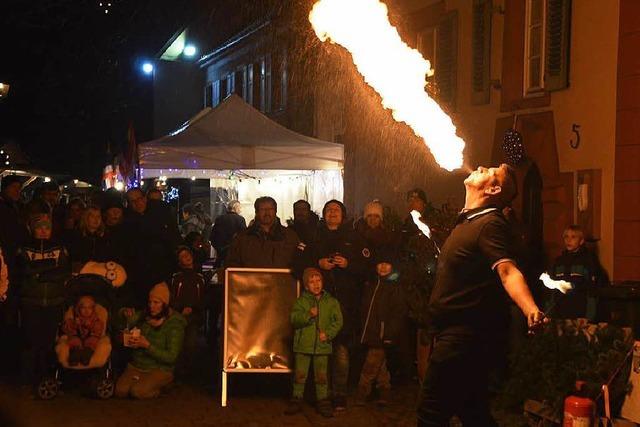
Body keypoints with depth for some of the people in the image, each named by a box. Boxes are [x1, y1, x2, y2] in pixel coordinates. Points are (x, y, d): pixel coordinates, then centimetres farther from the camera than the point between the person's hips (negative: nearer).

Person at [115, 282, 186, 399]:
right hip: (136, 366, 4)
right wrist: (125, 314, -16)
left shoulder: (174, 324, -12)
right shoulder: (143, 316, 4)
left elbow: (171, 357, -16)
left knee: (138, 391, -28)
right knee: (120, 390, -20)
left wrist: (147, 345, -27)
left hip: (159, 370, -4)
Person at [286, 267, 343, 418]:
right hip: (303, 345, 0)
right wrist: (308, 314, -22)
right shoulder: (301, 301, 3)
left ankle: (323, 401, 16)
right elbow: (294, 319, -7)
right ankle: (297, 399, 17)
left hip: (322, 345, 0)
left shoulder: (331, 302, 5)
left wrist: (328, 333, -11)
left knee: (321, 375, 7)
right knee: (300, 374, 5)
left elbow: (337, 321, 3)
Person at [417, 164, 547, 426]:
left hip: (465, 336, -10)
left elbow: (507, 271, -33)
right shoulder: (468, 221, 14)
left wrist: (531, 309, -49)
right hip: (456, 332, 10)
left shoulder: (490, 223, -17)